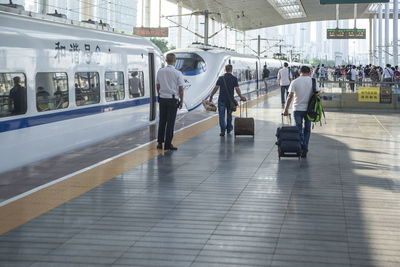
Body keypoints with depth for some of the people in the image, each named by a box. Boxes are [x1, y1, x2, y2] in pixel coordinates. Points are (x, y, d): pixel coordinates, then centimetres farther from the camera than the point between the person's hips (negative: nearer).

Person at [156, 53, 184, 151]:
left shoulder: (160, 72, 1)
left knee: (162, 121, 12)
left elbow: (158, 86, 10)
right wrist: (181, 101, 4)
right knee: (170, 122, 1)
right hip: (172, 99, -4)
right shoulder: (177, 73, -10)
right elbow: (181, 89, -7)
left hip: (162, 99, 4)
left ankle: (160, 142, 15)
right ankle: (168, 144, 2)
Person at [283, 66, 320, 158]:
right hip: (309, 109, 2)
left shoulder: (295, 82, -4)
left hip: (298, 109, -2)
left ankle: (301, 146, -13)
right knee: (307, 129, 14)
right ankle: (305, 149, 12)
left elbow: (290, 96, -8)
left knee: (299, 129, 6)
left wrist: (286, 109, -3)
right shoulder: (313, 81, 0)